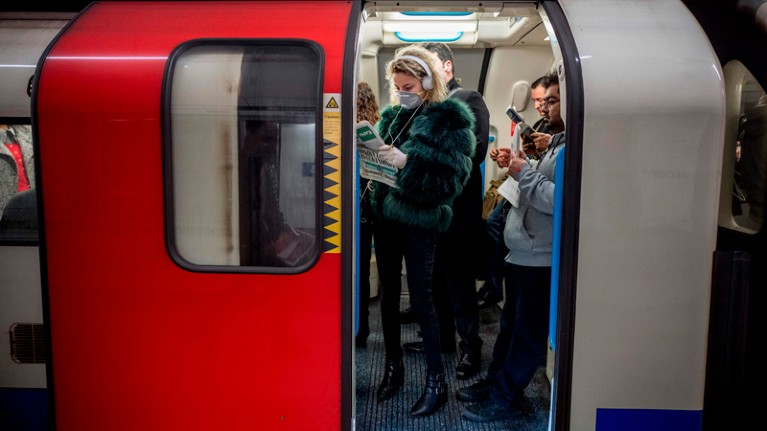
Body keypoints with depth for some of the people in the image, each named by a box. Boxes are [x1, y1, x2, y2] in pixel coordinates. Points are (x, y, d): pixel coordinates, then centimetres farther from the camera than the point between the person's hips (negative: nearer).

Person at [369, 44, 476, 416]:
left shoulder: (450, 120, -8)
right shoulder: (392, 115, 10)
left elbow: (453, 176, -15)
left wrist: (407, 162, -25)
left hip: (420, 221, -6)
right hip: (385, 215, 6)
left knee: (420, 298, -1)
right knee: (389, 294, 12)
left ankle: (436, 381, 14)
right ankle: (393, 367, 29)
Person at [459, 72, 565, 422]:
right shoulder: (556, 144, 16)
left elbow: (559, 200, -28)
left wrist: (525, 173, -17)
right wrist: (521, 170, 4)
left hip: (540, 259, -10)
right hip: (522, 253, 10)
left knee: (527, 332, 6)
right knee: (510, 324, 20)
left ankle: (504, 398, 20)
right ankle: (494, 382, 35)